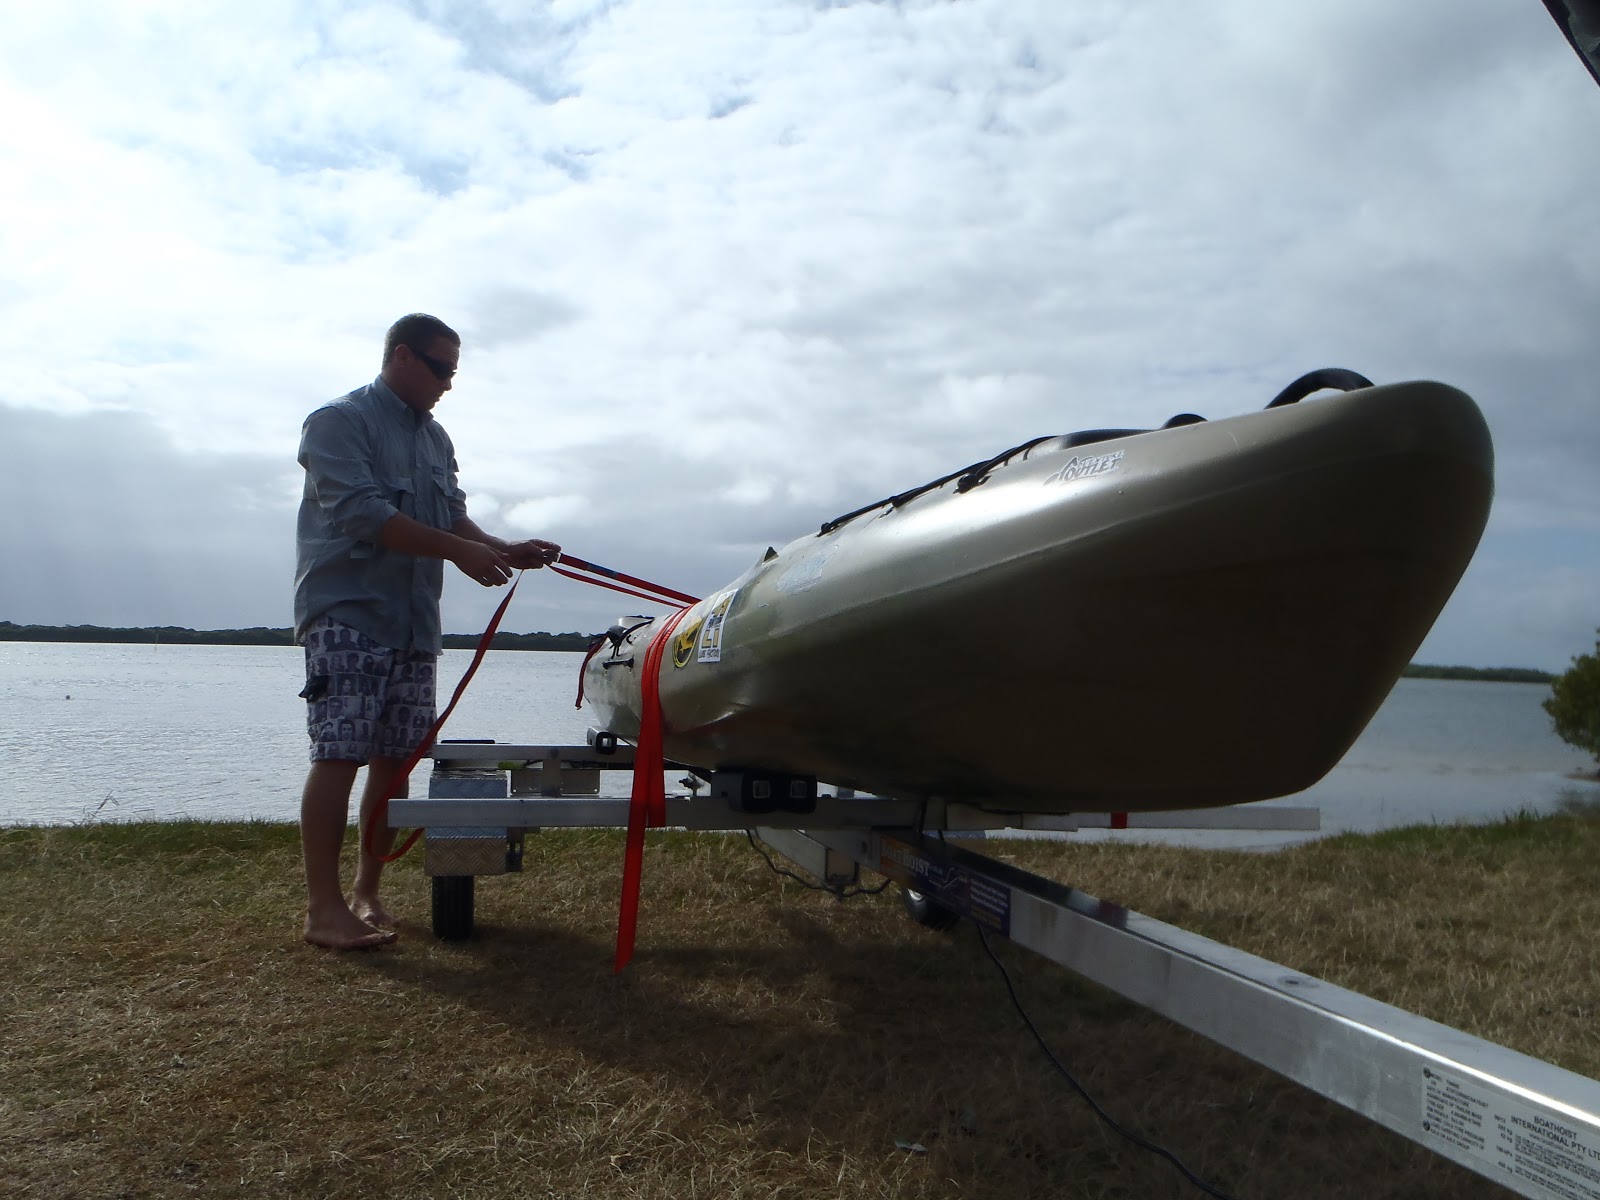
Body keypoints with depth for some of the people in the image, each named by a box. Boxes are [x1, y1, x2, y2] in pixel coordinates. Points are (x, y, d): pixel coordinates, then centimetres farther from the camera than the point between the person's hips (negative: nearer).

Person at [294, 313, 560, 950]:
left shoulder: (435, 438, 20)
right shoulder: (339, 421, -4)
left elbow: (454, 515, 15)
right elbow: (360, 513, -16)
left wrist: (504, 550, -4)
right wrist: (459, 551, -19)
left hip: (414, 623, 7)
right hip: (348, 614, -7)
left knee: (395, 757, 6)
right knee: (338, 755, -9)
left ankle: (366, 892, 15)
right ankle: (323, 906, -5)